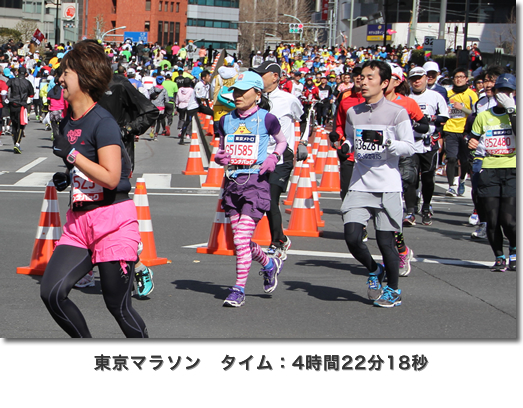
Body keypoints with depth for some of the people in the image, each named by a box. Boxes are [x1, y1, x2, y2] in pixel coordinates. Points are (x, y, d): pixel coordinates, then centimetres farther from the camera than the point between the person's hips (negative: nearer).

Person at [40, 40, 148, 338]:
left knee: (119, 306, -2)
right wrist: (67, 178, 11)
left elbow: (111, 178, -21)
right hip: (79, 222, 8)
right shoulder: (68, 122, 13)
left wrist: (72, 154, -18)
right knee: (51, 292, -7)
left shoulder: (103, 122, -13)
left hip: (113, 219, -8)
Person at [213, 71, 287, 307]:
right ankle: (269, 264, 38)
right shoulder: (226, 121, 9)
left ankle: (239, 289, -2)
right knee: (239, 240, 9)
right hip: (233, 181, 5)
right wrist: (219, 157, -1)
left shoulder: (266, 119, -3)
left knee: (241, 238, -13)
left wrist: (274, 157, -6)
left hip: (257, 181, -5)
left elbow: (282, 141, 13)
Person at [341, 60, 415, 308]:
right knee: (352, 236, -9)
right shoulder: (353, 113, 11)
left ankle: (393, 290, 19)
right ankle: (374, 271, 21)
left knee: (385, 241, -2)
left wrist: (385, 141, -20)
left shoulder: (397, 112, -3)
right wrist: (346, 146, 4)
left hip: (387, 187, -4)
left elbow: (410, 147, -5)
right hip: (360, 185, 4)